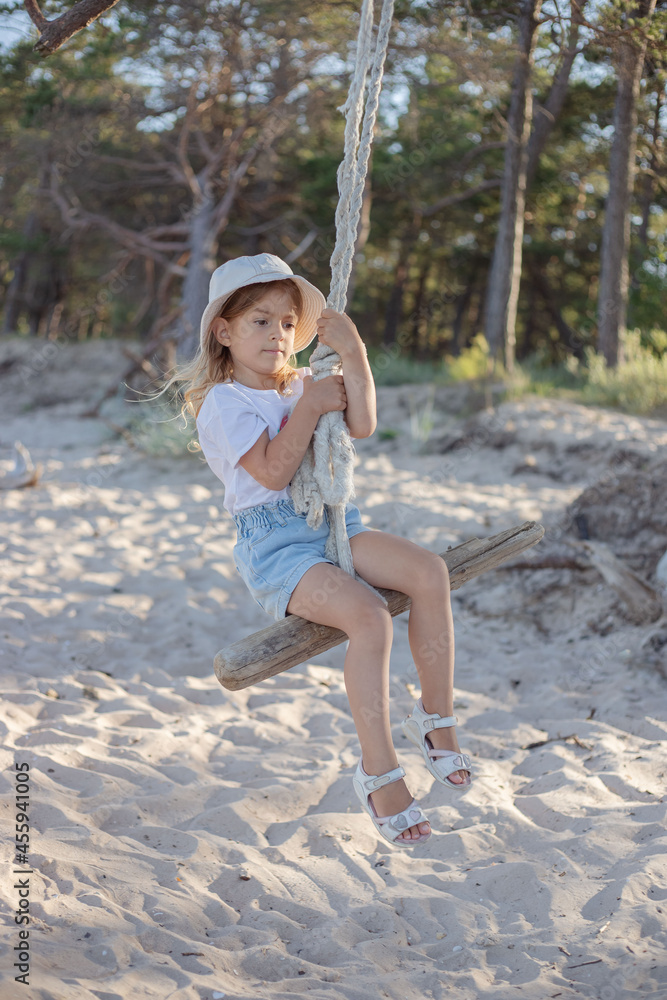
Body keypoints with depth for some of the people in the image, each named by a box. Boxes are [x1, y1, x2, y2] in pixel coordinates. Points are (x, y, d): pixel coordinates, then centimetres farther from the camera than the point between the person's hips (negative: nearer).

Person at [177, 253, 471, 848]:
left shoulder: (302, 384, 17)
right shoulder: (223, 402, -4)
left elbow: (363, 426, 1)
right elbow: (274, 470, -17)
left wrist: (353, 355, -5)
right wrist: (309, 408, -12)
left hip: (332, 524, 7)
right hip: (272, 543, -7)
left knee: (429, 571, -19)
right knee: (369, 617, -30)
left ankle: (436, 719, -8)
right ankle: (379, 773, -23)